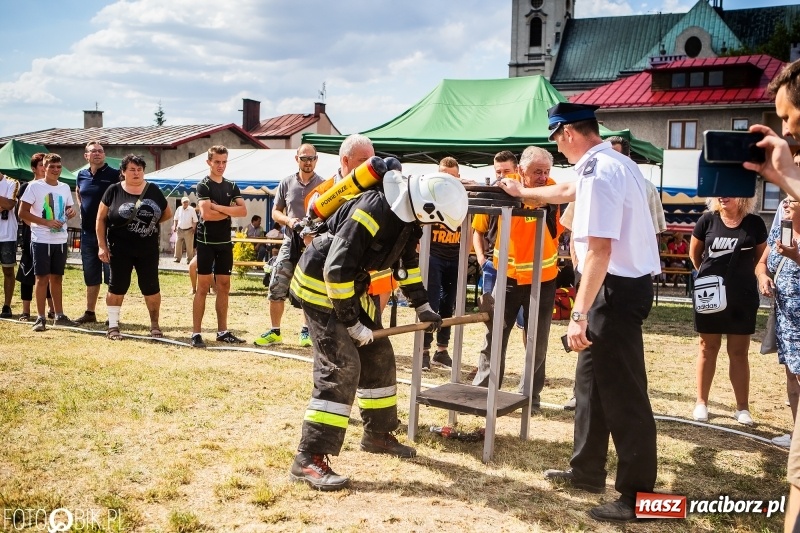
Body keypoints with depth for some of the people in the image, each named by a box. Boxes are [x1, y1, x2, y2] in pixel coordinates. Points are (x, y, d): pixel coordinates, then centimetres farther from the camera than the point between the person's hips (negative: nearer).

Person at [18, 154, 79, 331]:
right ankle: (40, 318, 3)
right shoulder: (34, 186, -7)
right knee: (42, 278, -3)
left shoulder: (65, 188, 9)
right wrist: (47, 222, -19)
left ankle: (59, 315, 20)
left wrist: (70, 213, -4)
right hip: (41, 240, -5)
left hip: (60, 240, 5)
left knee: (57, 277, 12)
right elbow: (22, 213, -10)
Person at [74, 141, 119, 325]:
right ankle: (90, 312, 23)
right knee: (91, 276, 13)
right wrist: (81, 208, 15)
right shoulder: (82, 175, 10)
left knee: (112, 275, -2)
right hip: (87, 232, 6)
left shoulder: (114, 175, -8)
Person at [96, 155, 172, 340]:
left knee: (151, 287, 5)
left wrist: (150, 221, 5)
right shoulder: (114, 191, -2)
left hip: (148, 250, 2)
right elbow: (101, 219, 0)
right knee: (117, 286, 2)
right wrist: (102, 245, -5)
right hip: (120, 249, -2)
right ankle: (113, 326, 13)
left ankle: (155, 325, 19)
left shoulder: (154, 191, 4)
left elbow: (167, 214, 17)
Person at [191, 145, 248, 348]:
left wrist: (218, 207, -14)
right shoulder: (203, 185, -6)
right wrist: (230, 211, -8)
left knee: (224, 286, 8)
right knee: (203, 287, -5)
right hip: (206, 242, -5)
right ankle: (196, 333, -2)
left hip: (225, 243, 6)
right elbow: (206, 214, -21)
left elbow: (243, 211, -4)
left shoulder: (231, 186, 10)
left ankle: (222, 331, 15)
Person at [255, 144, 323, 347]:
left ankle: (306, 331, 21)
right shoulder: (286, 183, 5)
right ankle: (275, 332, 10)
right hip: (290, 242, 2)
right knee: (276, 288, -1)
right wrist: (288, 220, -9)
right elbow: (275, 212, 12)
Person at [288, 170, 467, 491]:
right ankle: (309, 459, -14)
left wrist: (422, 306, 18)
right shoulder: (371, 212, -30)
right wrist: (352, 323, -22)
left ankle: (378, 434, 30)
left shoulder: (407, 216, 0)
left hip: (351, 287, 10)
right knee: (341, 367, -17)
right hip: (321, 285, -9)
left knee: (379, 357, 13)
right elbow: (336, 270, -30)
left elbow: (407, 261, 18)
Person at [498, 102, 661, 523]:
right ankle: (586, 472, 32)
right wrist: (523, 192, 46)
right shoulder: (613, 164, 14)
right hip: (624, 283, 11)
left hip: (616, 288, -11)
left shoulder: (599, 171, -19)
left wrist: (579, 313, -26)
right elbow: (568, 192, 33)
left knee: (622, 394, -3)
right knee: (592, 381, 19)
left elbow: (599, 249, -26)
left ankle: (638, 495, 9)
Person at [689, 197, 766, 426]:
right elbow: (694, 253, 9)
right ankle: (701, 402, 16)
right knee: (708, 347, 8)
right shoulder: (708, 220, -4)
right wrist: (709, 274, 8)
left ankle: (742, 407, 15)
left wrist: (742, 275, -1)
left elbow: (761, 257, 9)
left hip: (742, 296, 0)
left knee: (739, 352, 6)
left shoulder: (755, 223, -2)